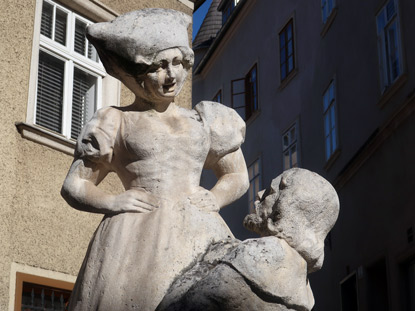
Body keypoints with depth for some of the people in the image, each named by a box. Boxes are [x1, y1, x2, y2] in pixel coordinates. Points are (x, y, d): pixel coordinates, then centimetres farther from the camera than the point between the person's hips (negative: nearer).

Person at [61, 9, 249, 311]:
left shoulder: (204, 121, 21)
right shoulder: (115, 123, 15)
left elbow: (237, 177, 27)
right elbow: (74, 185, 15)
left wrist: (214, 199, 5)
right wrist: (110, 202, -5)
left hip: (200, 235, 2)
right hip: (136, 237, -2)